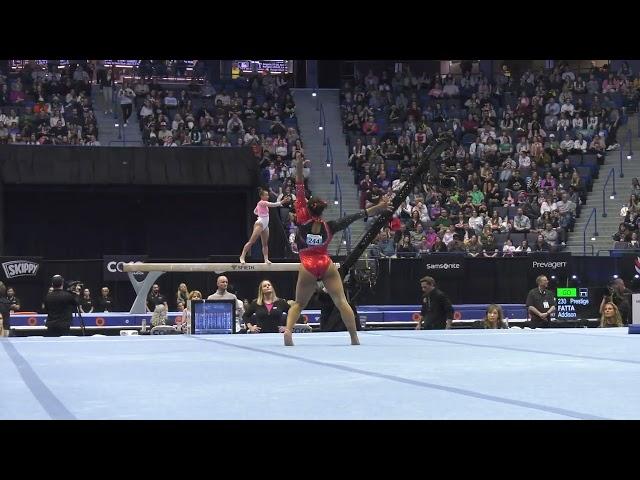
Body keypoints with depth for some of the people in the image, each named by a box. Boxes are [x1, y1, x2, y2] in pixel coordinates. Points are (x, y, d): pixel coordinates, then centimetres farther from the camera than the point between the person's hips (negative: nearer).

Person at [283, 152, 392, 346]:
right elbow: (352, 218, 4)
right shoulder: (329, 227, 3)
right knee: (341, 302, -1)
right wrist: (375, 209, 7)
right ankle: (355, 339, -5)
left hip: (307, 267, -1)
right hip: (326, 266, 1)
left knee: (299, 303, 8)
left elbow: (299, 195, -2)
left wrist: (299, 170, -4)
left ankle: (288, 329, -17)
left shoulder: (302, 222, -1)